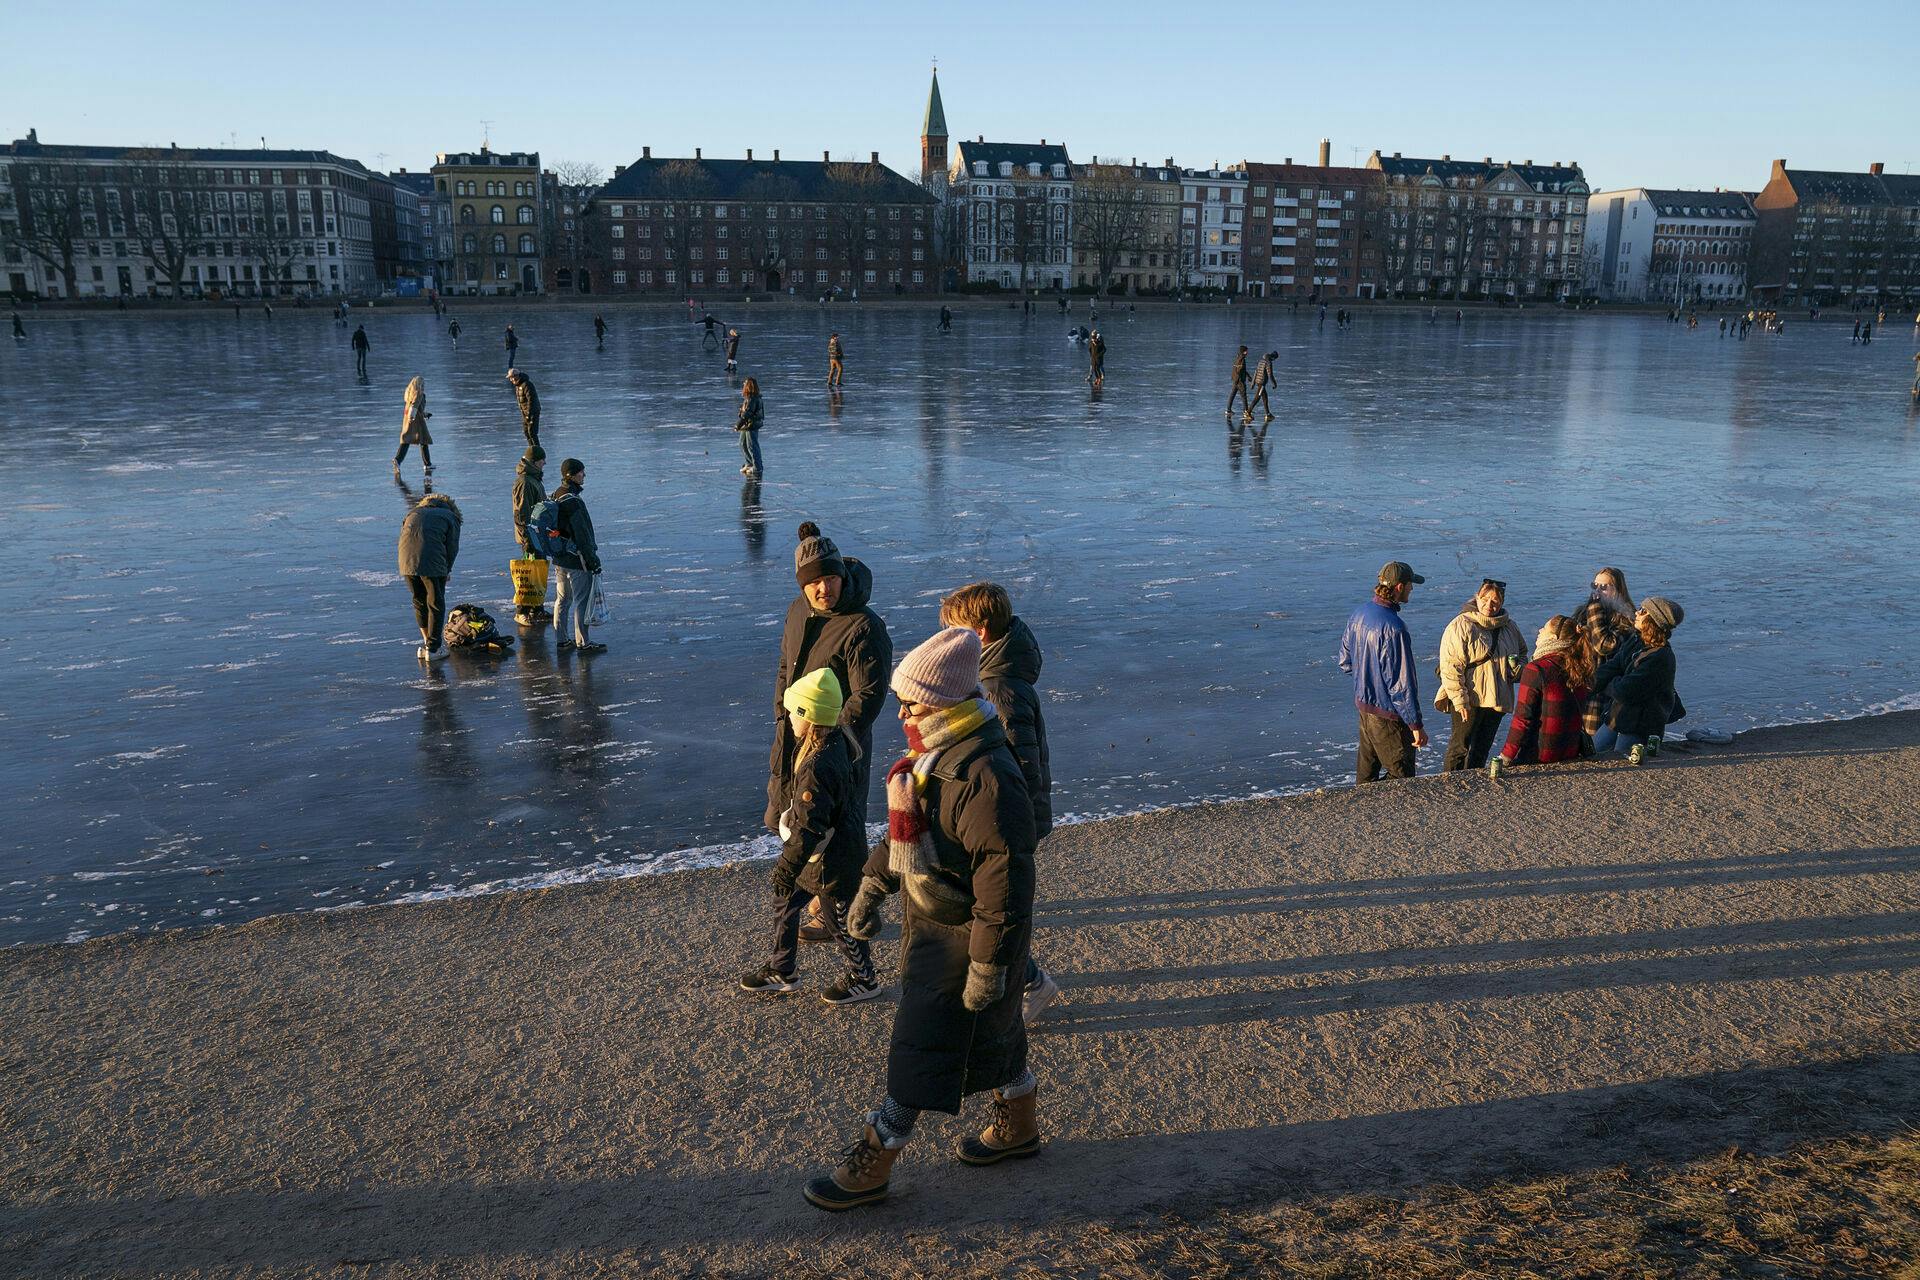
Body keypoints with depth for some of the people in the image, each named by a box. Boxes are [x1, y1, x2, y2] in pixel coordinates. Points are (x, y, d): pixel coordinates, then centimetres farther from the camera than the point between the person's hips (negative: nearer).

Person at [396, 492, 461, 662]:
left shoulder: (413, 512, 29)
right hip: (432, 563, -4)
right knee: (436, 605, 7)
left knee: (419, 602, 20)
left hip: (407, 562, 4)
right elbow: (452, 548, 7)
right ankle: (432, 649, 8)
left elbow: (403, 537, 20)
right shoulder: (450, 517, 17)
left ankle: (426, 642, 27)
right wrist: (447, 571, 19)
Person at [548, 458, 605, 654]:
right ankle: (583, 643, 5)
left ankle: (563, 640, 22)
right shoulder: (573, 502, -22)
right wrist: (593, 561, -15)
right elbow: (582, 535, -21)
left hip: (559, 559, 9)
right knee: (583, 601, 0)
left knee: (562, 600, 15)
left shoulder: (554, 497, 7)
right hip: (577, 561, -9)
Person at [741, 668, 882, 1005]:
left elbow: (809, 827, -31)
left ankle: (863, 979, 35)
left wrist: (788, 867, -21)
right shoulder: (836, 741, -6)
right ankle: (783, 971, 37)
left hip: (832, 861, -9)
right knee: (784, 903, 21)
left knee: (840, 920, 12)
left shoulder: (817, 766, -34)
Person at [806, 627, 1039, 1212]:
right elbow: (904, 830, 17)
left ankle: (872, 1167, 17)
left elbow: (1003, 888, -29)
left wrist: (987, 967, -24)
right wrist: (873, 886, 20)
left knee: (919, 1051, 3)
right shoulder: (935, 755, 1)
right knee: (992, 1033, 25)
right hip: (929, 923, 9)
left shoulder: (986, 781, -31)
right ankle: (1019, 1126, 44)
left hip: (958, 939, -9)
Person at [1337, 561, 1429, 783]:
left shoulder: (1359, 614, 1)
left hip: (1363, 703, 9)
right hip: (1388, 712, -9)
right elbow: (1402, 683, -24)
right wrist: (1416, 724, -18)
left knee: (1366, 772, 21)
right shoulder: (1393, 627, -26)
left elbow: (1345, 662, 12)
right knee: (1401, 777, 3)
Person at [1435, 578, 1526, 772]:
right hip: (1468, 701, -6)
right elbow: (1450, 667, -16)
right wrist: (1460, 700, -20)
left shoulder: (1509, 627, 9)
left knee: (1482, 749, 14)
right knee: (1460, 747, -1)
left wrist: (1518, 669, 3)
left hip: (1498, 700, 6)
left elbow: (1522, 653, 27)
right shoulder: (1461, 625, -11)